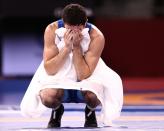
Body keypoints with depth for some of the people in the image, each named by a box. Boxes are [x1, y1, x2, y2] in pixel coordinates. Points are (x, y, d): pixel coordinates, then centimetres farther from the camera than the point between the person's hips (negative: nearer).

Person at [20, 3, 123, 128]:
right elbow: (49, 70, -24)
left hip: (88, 72, -1)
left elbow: (83, 75, -26)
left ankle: (90, 113, 6)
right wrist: (66, 47, -35)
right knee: (47, 98, -29)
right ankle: (57, 111, 10)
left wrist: (76, 47, -35)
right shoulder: (52, 30, -24)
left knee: (92, 96, -33)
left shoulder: (96, 37, -26)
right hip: (58, 71, 1)